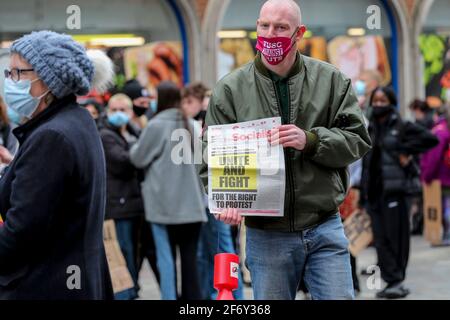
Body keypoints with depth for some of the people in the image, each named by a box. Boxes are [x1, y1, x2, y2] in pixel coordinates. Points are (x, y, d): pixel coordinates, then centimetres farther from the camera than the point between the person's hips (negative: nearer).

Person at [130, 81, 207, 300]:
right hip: (190, 200, 5)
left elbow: (138, 158, -2)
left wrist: (135, 147, 16)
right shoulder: (189, 124, 8)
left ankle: (170, 296, 0)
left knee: (165, 254, 0)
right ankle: (192, 296, 9)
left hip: (164, 202, -5)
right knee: (189, 254, 8)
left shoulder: (157, 125, -10)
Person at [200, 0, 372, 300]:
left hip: (325, 230, 0)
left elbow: (357, 140, 1)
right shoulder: (230, 89, 1)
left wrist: (310, 141, -17)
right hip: (267, 235, 0)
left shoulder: (331, 80, 3)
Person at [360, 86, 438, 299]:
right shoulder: (370, 130, 14)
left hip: (394, 191, -6)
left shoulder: (402, 127, -1)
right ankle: (391, 281, 9)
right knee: (381, 239, 3)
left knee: (396, 236, -4)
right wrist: (362, 194, 12)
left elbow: (431, 139, -8)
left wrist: (406, 152, -10)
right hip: (374, 192, 6)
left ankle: (397, 281, 1)